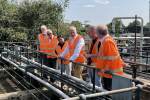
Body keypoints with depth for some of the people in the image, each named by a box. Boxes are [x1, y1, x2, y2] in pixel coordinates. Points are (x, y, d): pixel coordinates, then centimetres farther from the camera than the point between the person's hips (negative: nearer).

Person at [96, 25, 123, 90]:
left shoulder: (108, 41, -21)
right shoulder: (104, 40, 11)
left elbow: (113, 59, -25)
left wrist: (106, 69, -19)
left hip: (110, 74, -10)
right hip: (107, 73, 10)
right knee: (107, 90, 18)